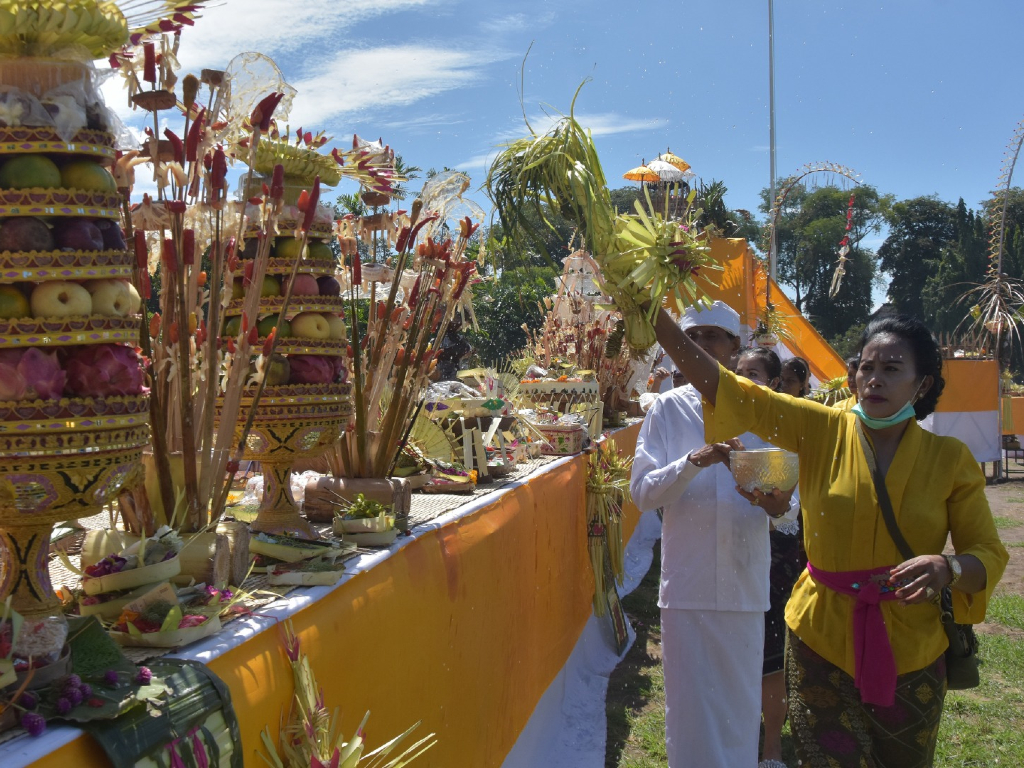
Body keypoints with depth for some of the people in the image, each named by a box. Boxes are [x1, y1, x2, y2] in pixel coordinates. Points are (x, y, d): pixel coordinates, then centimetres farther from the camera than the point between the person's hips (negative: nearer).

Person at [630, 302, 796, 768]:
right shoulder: (668, 409, 2)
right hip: (686, 584, -1)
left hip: (745, 583, 1)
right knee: (689, 706, 4)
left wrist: (778, 502, -18)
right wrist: (694, 461, -22)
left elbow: (790, 492, 6)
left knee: (740, 703, 10)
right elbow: (641, 492, -6)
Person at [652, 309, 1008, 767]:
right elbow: (730, 391, -13)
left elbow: (988, 553, -3)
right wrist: (660, 321, -22)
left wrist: (947, 568, -26)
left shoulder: (951, 459, -5)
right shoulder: (823, 429, -6)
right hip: (821, 640, -1)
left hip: (910, 655, 1)